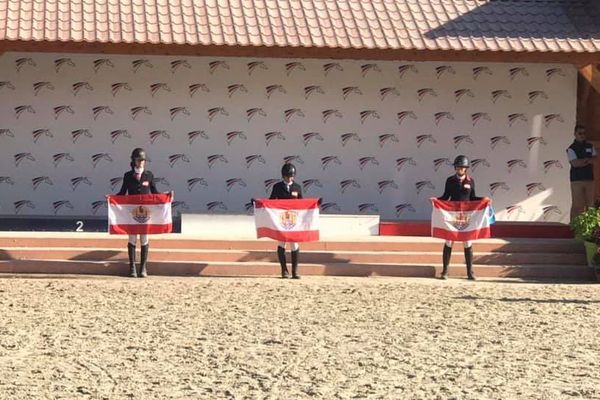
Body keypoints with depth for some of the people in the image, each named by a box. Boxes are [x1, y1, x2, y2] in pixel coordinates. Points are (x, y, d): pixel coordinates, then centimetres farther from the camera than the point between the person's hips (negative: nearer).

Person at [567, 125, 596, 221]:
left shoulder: (590, 146, 14)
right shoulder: (571, 148, -1)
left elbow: (594, 160, 4)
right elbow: (575, 163, -13)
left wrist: (583, 161, -11)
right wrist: (587, 161, -5)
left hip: (589, 179, 4)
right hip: (577, 180, -4)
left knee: (590, 204, 2)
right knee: (577, 204, -8)